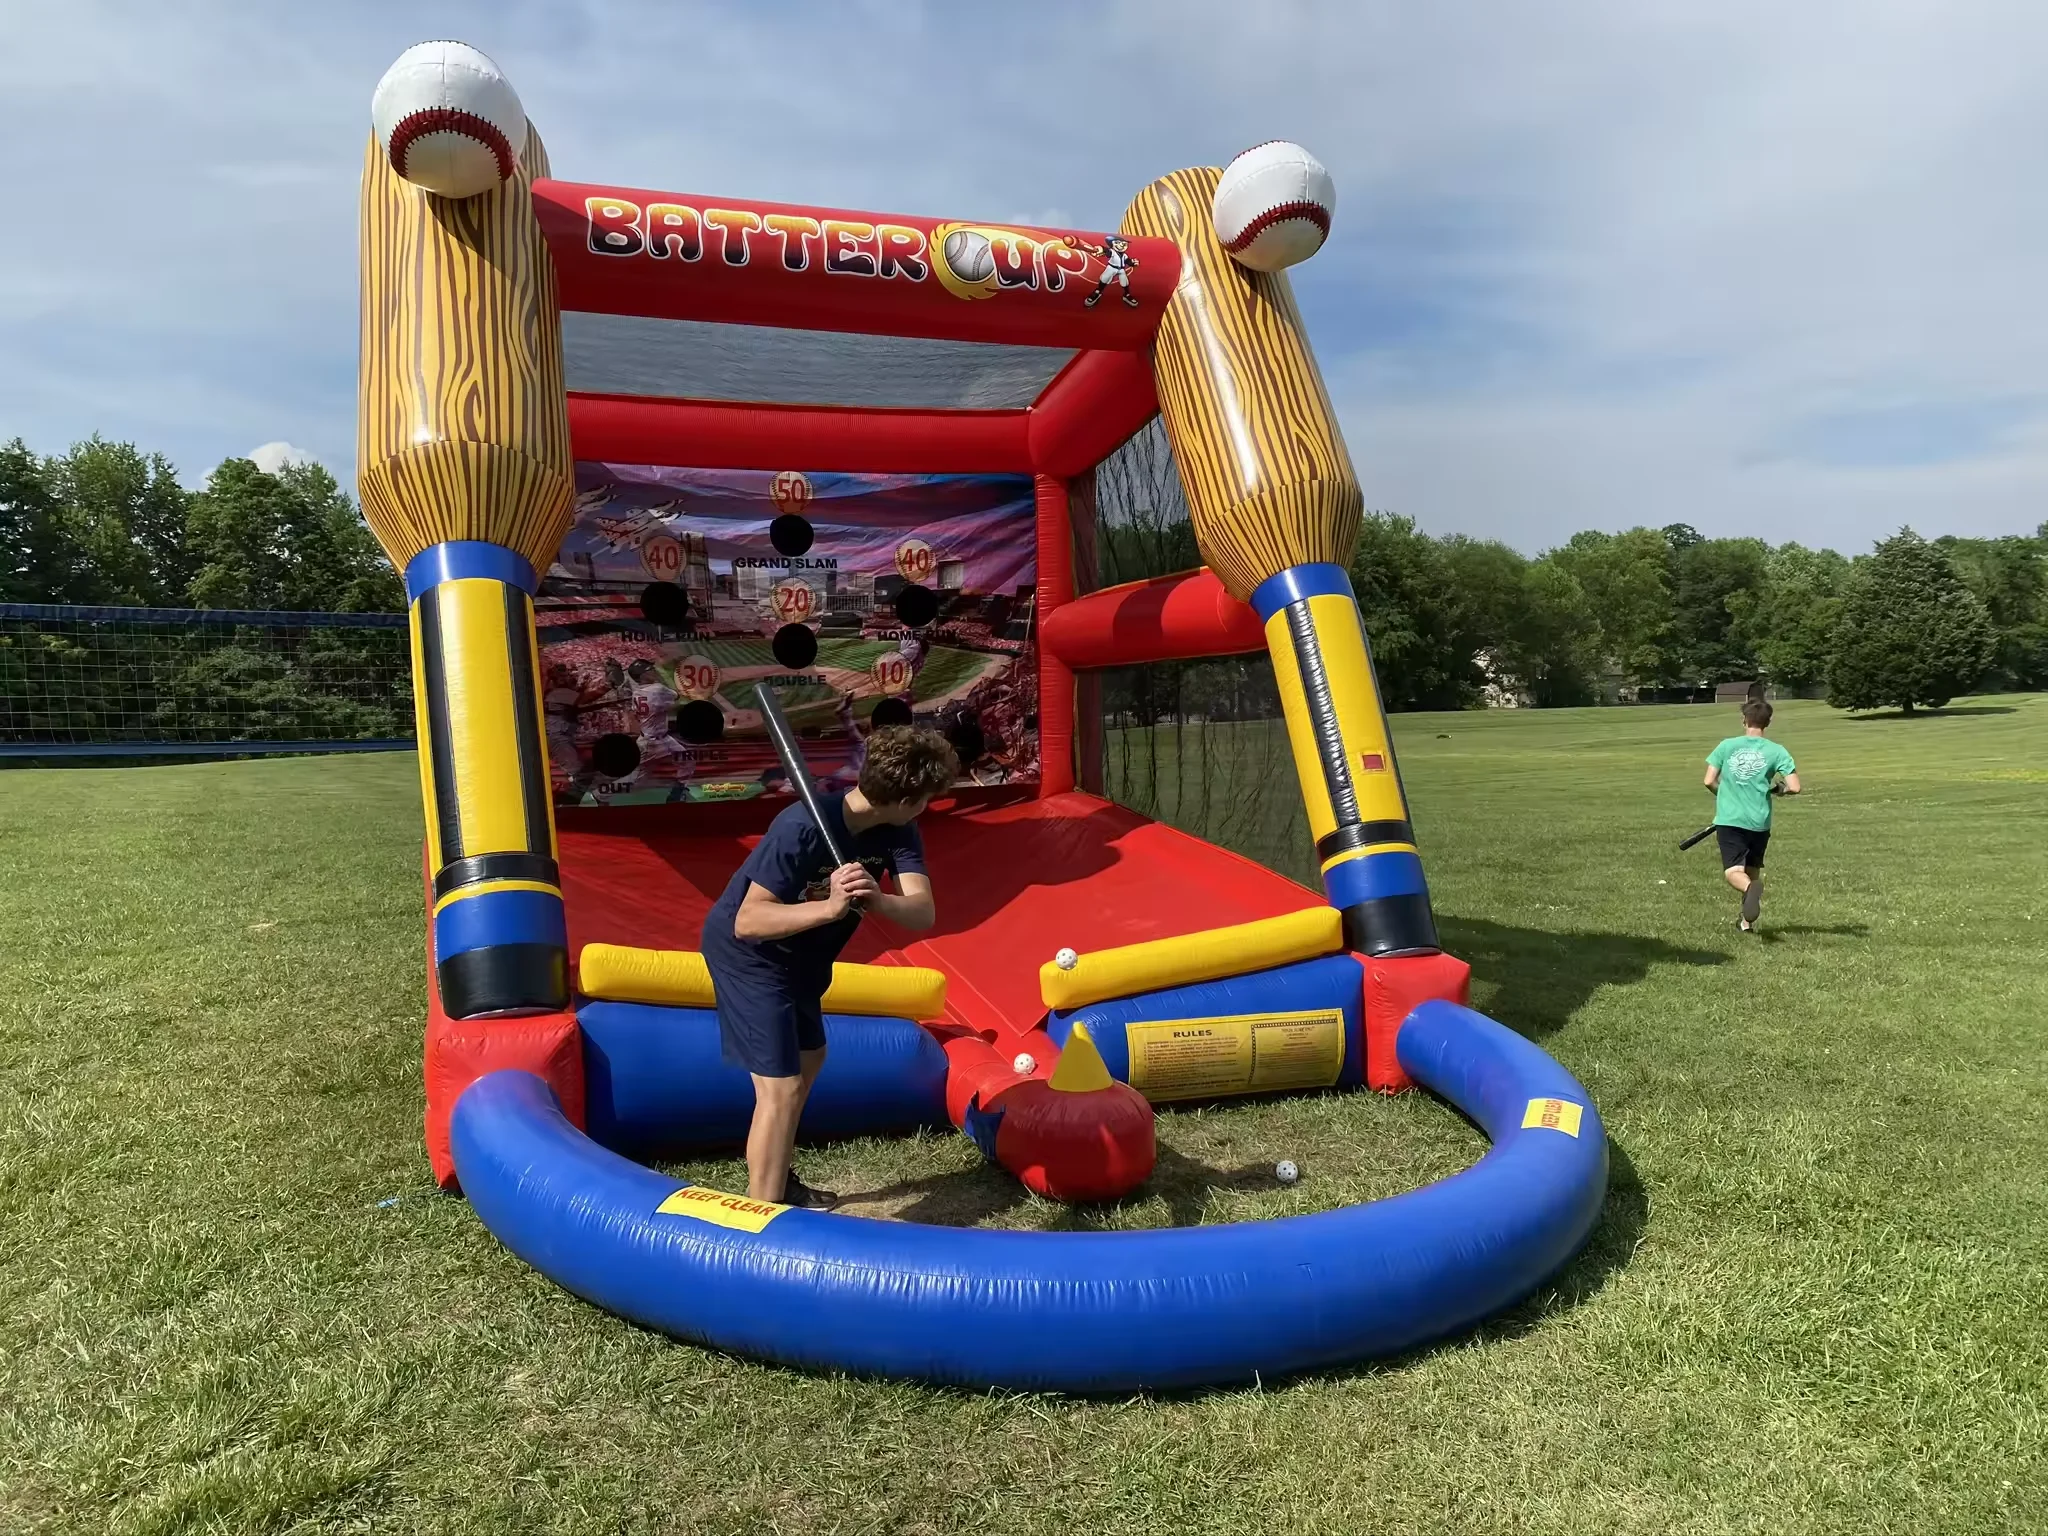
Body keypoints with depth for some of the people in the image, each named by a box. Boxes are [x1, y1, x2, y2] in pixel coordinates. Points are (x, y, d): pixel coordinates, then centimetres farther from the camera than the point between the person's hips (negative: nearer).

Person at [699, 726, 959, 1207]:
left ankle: (781, 1182, 42)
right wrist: (828, 907, -49)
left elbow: (922, 913, -26)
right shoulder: (803, 827, -34)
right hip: (747, 955, -9)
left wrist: (876, 899, -47)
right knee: (781, 1086, -15)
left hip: (796, 956, 9)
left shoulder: (898, 832, -14)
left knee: (808, 1060, 24)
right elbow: (747, 921, -37)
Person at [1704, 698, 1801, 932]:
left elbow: (1709, 781, 0)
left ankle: (1750, 888, -38)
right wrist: (1775, 788, 16)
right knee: (1753, 870, 19)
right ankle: (1747, 921, 21)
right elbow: (1794, 787, -6)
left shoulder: (1727, 746, 1)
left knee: (1732, 872, -5)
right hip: (1759, 822, 2)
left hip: (1729, 819, -2)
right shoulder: (1776, 751, 0)